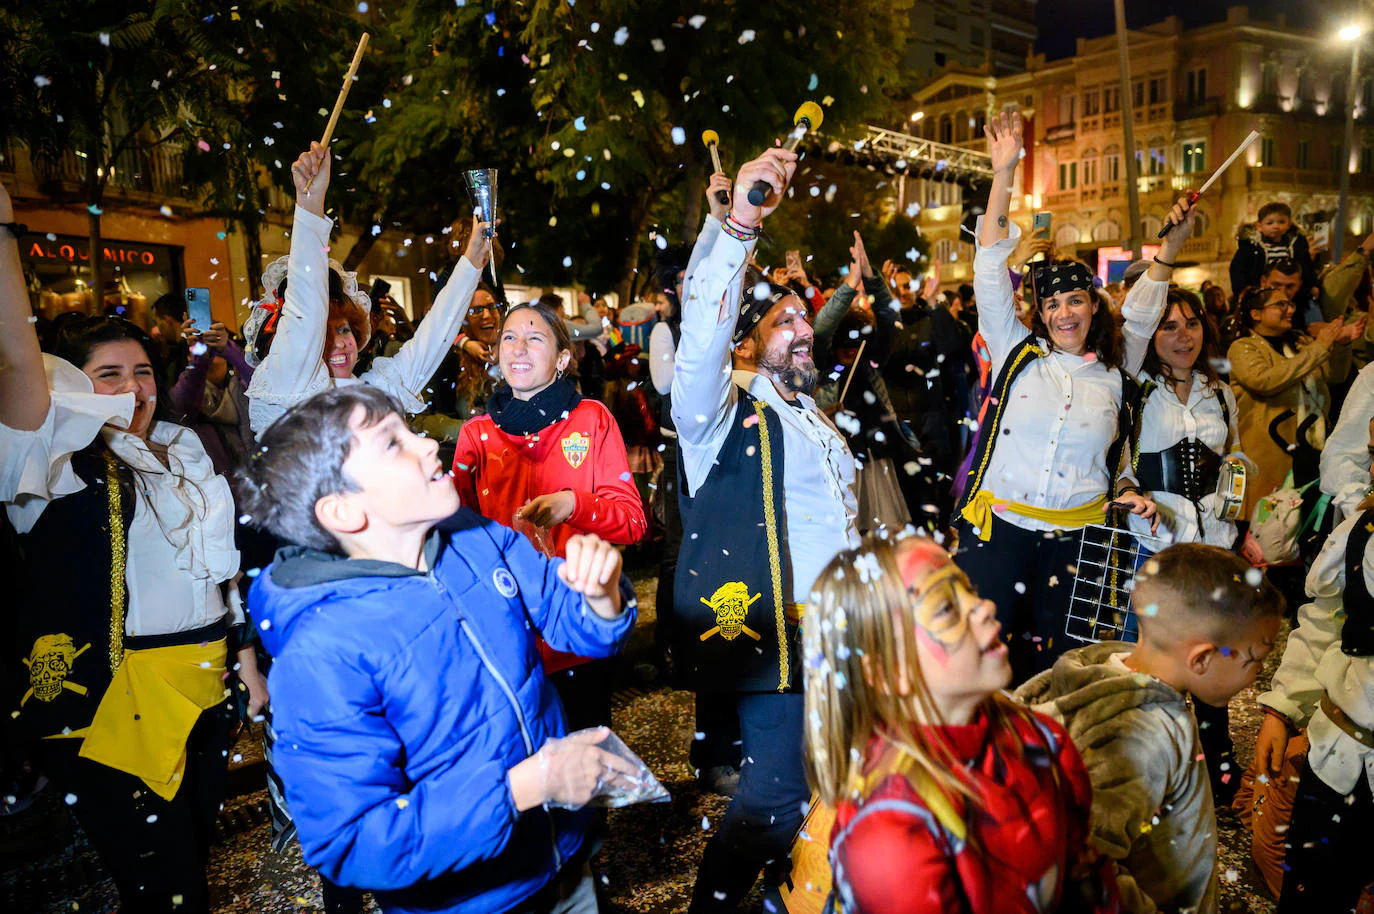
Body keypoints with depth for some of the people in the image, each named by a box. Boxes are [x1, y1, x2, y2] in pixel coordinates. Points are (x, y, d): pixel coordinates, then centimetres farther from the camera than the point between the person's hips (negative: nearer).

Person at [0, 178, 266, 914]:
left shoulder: (184, 454, 14)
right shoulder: (60, 461, -5)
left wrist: (246, 657, 17)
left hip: (204, 687, 6)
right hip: (109, 702, -6)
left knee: (198, 853, 17)